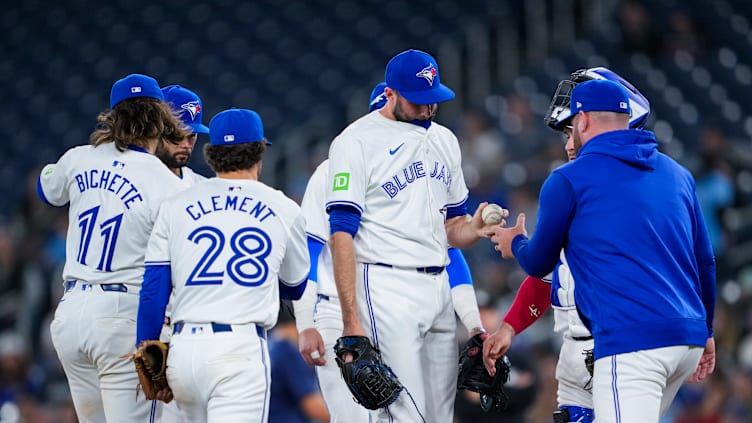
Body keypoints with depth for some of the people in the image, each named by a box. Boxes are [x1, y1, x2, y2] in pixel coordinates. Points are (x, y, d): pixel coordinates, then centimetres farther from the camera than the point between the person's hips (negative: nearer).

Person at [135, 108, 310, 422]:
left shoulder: (175, 207, 11)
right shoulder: (284, 210, 10)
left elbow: (153, 291, 5)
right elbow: (294, 288, 26)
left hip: (183, 348, 3)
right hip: (242, 349, -3)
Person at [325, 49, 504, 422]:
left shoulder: (444, 140, 17)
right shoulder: (357, 142, -5)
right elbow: (341, 236, -11)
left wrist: (473, 229, -4)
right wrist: (351, 321, -18)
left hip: (439, 289, 7)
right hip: (386, 287, -7)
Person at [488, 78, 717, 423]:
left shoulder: (569, 180, 1)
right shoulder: (677, 175, 17)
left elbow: (539, 265, 13)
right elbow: (705, 263, 20)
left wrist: (515, 244, 35)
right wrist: (705, 331, 30)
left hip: (630, 342, -7)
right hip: (688, 339, 7)